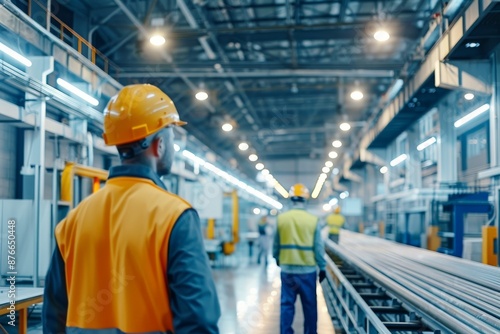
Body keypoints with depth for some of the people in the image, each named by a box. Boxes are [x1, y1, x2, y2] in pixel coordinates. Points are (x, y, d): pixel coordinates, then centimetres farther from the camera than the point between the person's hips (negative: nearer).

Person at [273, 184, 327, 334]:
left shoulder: (281, 219, -3)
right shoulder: (313, 220, -7)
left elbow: (276, 244, 7)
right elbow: (319, 247, -4)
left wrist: (277, 258, 26)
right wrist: (322, 268, 8)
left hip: (287, 269, 1)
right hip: (307, 270, -1)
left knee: (287, 304, 7)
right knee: (310, 305, 11)